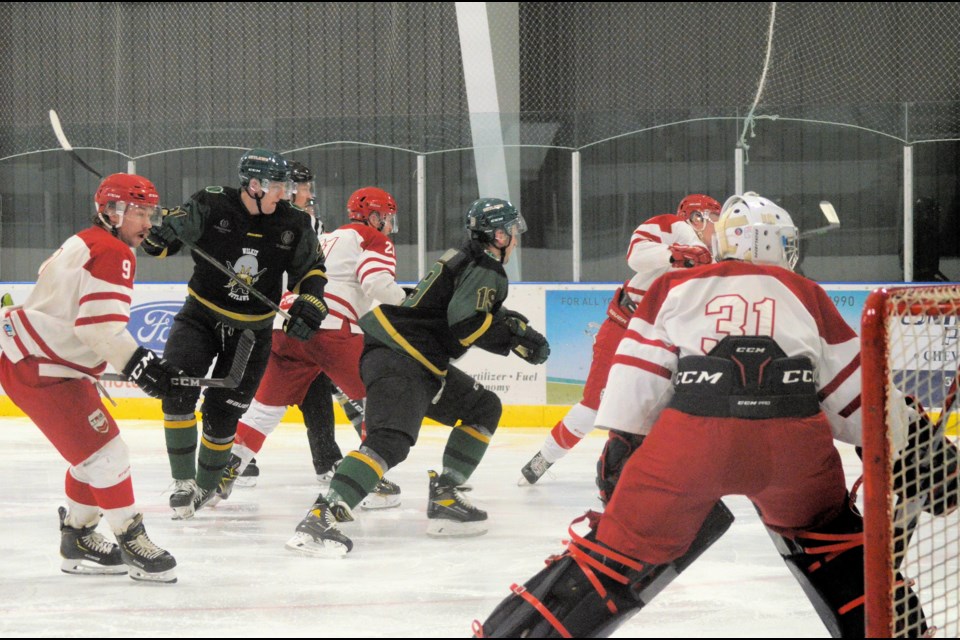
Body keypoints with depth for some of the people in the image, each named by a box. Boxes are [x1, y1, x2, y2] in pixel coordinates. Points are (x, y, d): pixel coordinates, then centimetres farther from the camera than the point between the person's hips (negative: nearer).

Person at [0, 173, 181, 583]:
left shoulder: (86, 244, 18)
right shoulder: (113, 254, -16)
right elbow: (102, 327, -26)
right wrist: (138, 365, -27)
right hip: (38, 369, -11)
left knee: (93, 451, 18)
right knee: (106, 453, -10)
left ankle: (77, 540, 27)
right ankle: (132, 545, -3)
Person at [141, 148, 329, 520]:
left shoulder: (293, 225, -8)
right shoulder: (211, 207, -16)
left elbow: (312, 268, 6)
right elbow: (167, 232, -8)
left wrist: (310, 303, -10)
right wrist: (157, 235, -31)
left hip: (251, 331, 1)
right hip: (200, 317, -1)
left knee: (222, 414, 1)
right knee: (177, 390, -20)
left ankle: (206, 487, 26)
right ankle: (183, 482, -6)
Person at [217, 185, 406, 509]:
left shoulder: (327, 239, 33)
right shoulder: (375, 240, 9)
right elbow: (378, 284, -10)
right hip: (330, 329, -7)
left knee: (268, 404, 16)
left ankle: (225, 471, 10)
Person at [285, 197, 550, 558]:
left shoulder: (468, 260, 24)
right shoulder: (486, 271, -7)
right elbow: (467, 325, -20)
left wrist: (512, 326, 24)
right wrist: (517, 337, -9)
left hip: (422, 364, 11)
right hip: (398, 361, -11)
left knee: (484, 408, 21)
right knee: (391, 442, -29)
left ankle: (444, 499, 15)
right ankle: (321, 517, -41)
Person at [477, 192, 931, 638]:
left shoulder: (674, 288, 24)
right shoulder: (805, 295, 25)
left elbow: (638, 375, 15)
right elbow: (853, 386, 24)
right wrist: (904, 449, 33)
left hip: (691, 435, -1)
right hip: (792, 438, 1)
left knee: (622, 545, 5)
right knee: (826, 536, 26)